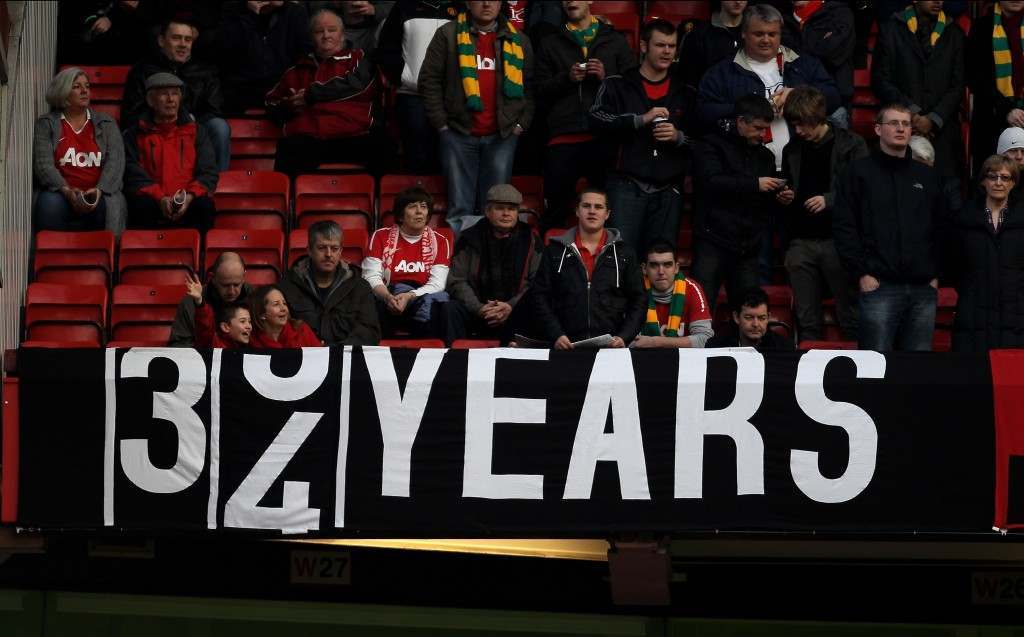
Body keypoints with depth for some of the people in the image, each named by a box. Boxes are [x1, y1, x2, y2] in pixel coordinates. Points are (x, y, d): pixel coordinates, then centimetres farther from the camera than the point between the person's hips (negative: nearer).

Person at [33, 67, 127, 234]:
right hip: (61, 193, -1)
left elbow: (115, 161, 4)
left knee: (110, 206, -33)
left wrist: (99, 191, -16)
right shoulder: (46, 124, 13)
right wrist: (67, 191, -19)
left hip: (98, 194, 1)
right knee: (50, 204, -35)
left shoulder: (106, 123, 17)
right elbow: (43, 164, -1)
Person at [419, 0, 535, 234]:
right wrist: (441, 124, -3)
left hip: (502, 135, 2)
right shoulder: (448, 35, 3)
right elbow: (429, 80, 1)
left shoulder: (518, 41, 11)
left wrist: (521, 124, 3)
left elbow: (530, 85, 13)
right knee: (460, 207, -1)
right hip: (459, 134, -2)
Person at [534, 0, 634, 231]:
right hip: (564, 136, 1)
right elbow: (541, 91, 9)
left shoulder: (615, 41, 13)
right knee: (556, 206, 2)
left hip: (604, 136, 0)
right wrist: (567, 78, -7)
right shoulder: (551, 44, 15)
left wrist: (606, 77, -8)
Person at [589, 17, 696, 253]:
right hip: (626, 186, -2)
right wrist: (641, 119, -17)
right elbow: (597, 119, -8)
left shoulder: (685, 93, 15)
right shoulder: (617, 85, 8)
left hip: (668, 190, 3)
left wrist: (679, 137, -8)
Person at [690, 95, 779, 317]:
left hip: (748, 247, 5)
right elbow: (711, 182, -15)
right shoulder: (712, 146, 4)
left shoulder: (765, 156, 22)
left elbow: (768, 204, 28)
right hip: (713, 242, -5)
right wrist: (754, 184, -19)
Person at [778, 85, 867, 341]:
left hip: (838, 241, -4)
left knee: (851, 319, -3)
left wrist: (829, 200, -16)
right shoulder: (792, 150, 15)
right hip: (801, 243, 4)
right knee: (807, 321, 5)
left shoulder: (852, 144, 0)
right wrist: (785, 198, 5)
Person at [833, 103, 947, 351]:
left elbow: (941, 229, 17)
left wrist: (936, 273, 6)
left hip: (924, 289, 4)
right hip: (879, 286, -4)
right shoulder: (859, 172, 6)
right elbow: (843, 227, -1)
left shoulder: (927, 176, 18)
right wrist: (861, 273, -9)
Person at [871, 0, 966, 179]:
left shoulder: (954, 33, 13)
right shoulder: (891, 29, 7)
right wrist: (911, 112, -7)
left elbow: (958, 85, 9)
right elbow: (880, 80, 3)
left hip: (941, 129, 1)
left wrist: (933, 119, -5)